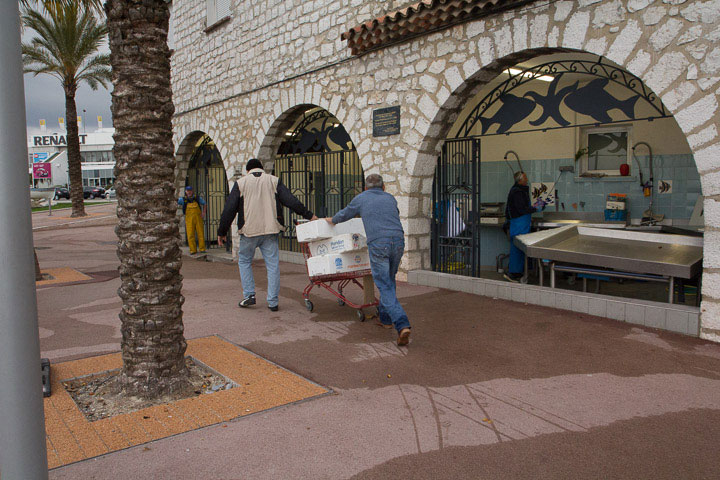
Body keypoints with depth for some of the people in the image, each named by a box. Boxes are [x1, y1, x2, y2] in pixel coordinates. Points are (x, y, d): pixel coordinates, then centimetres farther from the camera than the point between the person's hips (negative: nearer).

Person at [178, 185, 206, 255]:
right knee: (190, 235, -4)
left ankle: (202, 249, 6)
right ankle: (193, 250, 2)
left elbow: (204, 204, 20)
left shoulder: (198, 198, 8)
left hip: (198, 218, 1)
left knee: (201, 233, -1)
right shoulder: (183, 199, 5)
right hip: (189, 219, -1)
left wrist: (204, 213, 7)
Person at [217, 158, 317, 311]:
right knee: (273, 265, 4)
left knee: (244, 261, 18)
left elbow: (229, 210, 3)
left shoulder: (240, 183, 7)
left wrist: (222, 232, 9)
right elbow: (291, 200, 0)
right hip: (270, 230, 1)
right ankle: (273, 302, 4)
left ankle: (249, 295, 11)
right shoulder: (273, 181, 9)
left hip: (249, 231, -1)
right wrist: (308, 215, 4)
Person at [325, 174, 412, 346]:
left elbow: (344, 214, 32)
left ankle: (402, 325, -17)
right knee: (389, 279, 24)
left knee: (385, 287, -3)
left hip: (378, 245, -4)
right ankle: (385, 317, 31)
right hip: (398, 242, 4)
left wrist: (332, 220, 54)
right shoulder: (390, 198, 24)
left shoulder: (361, 199, 16)